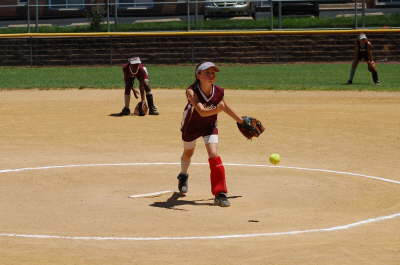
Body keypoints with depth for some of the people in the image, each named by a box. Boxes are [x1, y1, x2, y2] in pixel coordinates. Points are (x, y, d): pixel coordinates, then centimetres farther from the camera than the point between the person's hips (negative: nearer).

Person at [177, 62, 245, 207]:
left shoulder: (218, 91, -22)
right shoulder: (191, 92, -34)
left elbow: (225, 107, 0)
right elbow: (202, 112, -48)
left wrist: (242, 121, 7)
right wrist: (217, 109, -67)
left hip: (210, 127, 1)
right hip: (191, 126, -1)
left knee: (214, 155, -17)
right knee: (188, 153, 23)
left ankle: (220, 194, -13)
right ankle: (183, 176, 57)